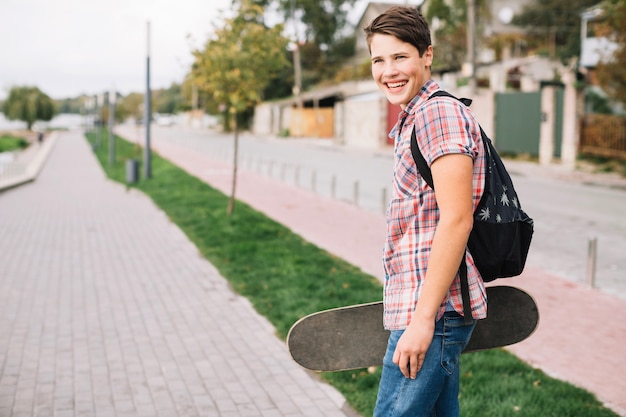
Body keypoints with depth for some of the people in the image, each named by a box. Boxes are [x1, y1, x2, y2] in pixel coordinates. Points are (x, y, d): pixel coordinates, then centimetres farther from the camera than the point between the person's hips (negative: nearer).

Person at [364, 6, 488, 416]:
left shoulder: (439, 112, -13)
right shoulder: (412, 121, 19)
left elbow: (456, 221, -20)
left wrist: (423, 317, -21)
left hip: (433, 309, -10)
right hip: (428, 307, 10)